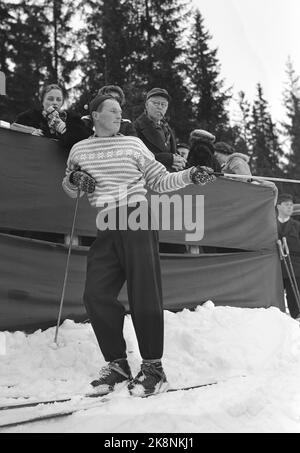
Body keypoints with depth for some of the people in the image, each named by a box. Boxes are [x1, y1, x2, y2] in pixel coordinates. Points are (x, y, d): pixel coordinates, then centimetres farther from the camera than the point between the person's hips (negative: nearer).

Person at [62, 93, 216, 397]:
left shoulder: (133, 144, 11)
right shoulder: (80, 150, 17)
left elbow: (161, 181, 11)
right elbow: (68, 189, 27)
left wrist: (190, 176, -3)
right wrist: (73, 180, 5)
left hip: (136, 222, -2)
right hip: (104, 230, 3)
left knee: (144, 295, -7)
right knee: (96, 295, -6)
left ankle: (153, 367, 2)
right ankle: (117, 363, 8)